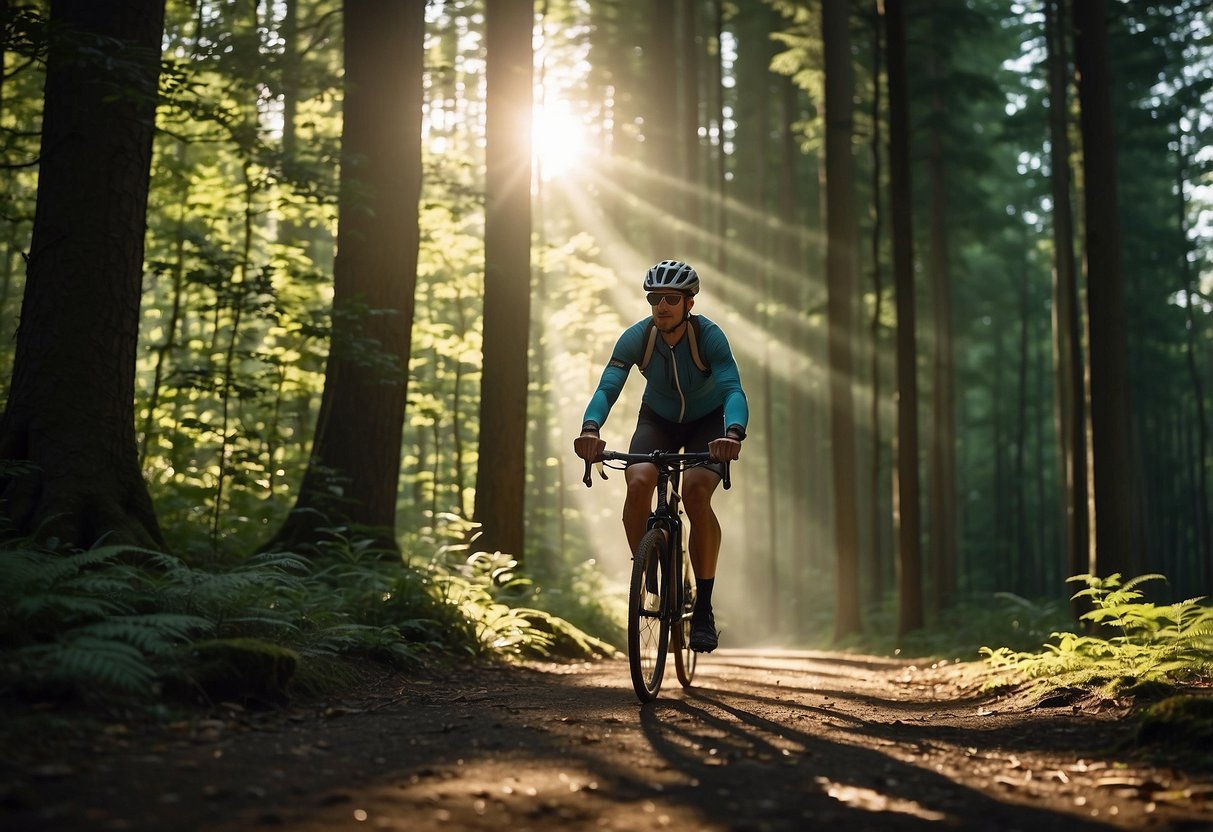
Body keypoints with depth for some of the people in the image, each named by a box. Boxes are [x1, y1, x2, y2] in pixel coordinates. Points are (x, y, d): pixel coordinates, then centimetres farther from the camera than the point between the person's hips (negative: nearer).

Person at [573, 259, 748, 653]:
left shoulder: (709, 336, -28)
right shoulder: (636, 337, -23)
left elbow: (733, 389, -41)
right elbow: (607, 387, -33)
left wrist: (732, 434, -62)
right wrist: (590, 428, -55)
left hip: (707, 421, -2)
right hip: (658, 419, 2)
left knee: (696, 492, -29)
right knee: (638, 483, -28)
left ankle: (704, 608, -16)